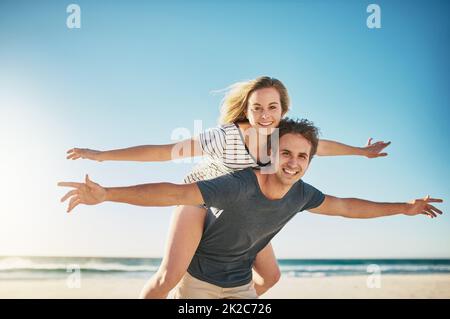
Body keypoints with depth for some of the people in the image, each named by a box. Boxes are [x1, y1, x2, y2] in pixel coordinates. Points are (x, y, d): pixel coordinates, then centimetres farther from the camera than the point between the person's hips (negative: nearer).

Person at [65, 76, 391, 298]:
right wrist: (102, 155, -33)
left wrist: (362, 151, 19)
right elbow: (165, 151, -33)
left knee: (270, 275, 13)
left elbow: (321, 145, 6)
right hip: (201, 197, -6)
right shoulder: (226, 137, -33)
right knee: (169, 276, -23)